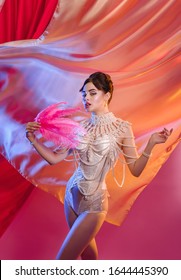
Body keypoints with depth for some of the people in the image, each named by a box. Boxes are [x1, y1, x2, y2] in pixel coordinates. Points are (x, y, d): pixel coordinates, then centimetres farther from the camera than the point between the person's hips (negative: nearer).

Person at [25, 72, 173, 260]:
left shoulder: (122, 128, -10)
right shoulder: (81, 127, -1)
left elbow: (135, 170, -11)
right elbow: (54, 158, 2)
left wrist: (151, 144, -22)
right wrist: (33, 139, -10)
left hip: (93, 203, -4)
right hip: (72, 195, 5)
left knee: (63, 261, -3)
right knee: (85, 247, 25)